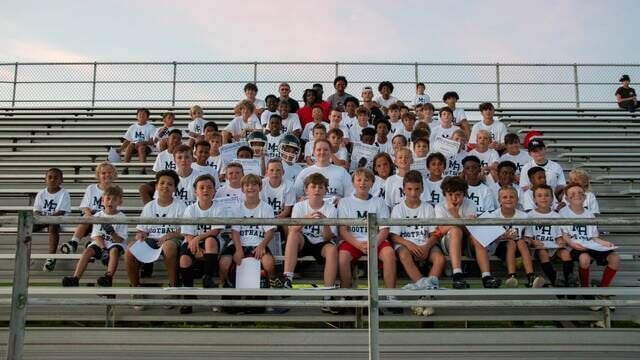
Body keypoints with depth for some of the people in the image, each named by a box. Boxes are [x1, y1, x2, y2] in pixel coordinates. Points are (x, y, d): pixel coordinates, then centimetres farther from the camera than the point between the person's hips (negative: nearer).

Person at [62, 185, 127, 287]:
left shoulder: (121, 217, -2)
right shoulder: (98, 216, 6)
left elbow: (120, 239, -7)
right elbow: (97, 236, -1)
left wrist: (112, 232, -28)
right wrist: (103, 249, -19)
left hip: (115, 243, -3)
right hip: (100, 243, 3)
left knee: (114, 251, -36)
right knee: (87, 251, -25)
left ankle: (109, 277, -49)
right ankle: (75, 279, -34)